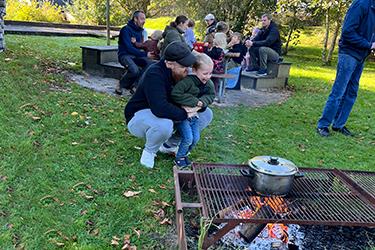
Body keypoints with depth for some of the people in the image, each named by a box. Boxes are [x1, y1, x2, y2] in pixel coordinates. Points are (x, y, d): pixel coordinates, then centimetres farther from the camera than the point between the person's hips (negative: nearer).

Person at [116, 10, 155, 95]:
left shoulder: (139, 30, 11)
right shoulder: (126, 29, -14)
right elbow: (129, 48, -22)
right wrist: (145, 54, -29)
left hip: (135, 55, 7)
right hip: (125, 55, -7)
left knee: (149, 63, -19)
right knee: (135, 70, -34)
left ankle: (131, 84, -8)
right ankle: (120, 85, -4)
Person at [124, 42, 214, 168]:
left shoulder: (183, 73, -8)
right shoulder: (154, 74, -30)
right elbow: (159, 108, -43)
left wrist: (193, 106, -22)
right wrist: (185, 114, -28)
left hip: (167, 115, 7)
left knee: (206, 114, -2)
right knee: (164, 124, -43)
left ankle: (169, 144, 8)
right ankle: (149, 151, -7)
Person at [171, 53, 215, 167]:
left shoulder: (209, 84, -2)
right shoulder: (188, 81, -26)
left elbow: (211, 96, 6)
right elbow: (175, 94, -33)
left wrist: (202, 101, -19)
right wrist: (194, 101, -29)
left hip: (194, 115, 7)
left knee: (196, 138, 5)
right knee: (188, 138, -14)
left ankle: (184, 154, 29)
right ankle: (179, 158, 10)